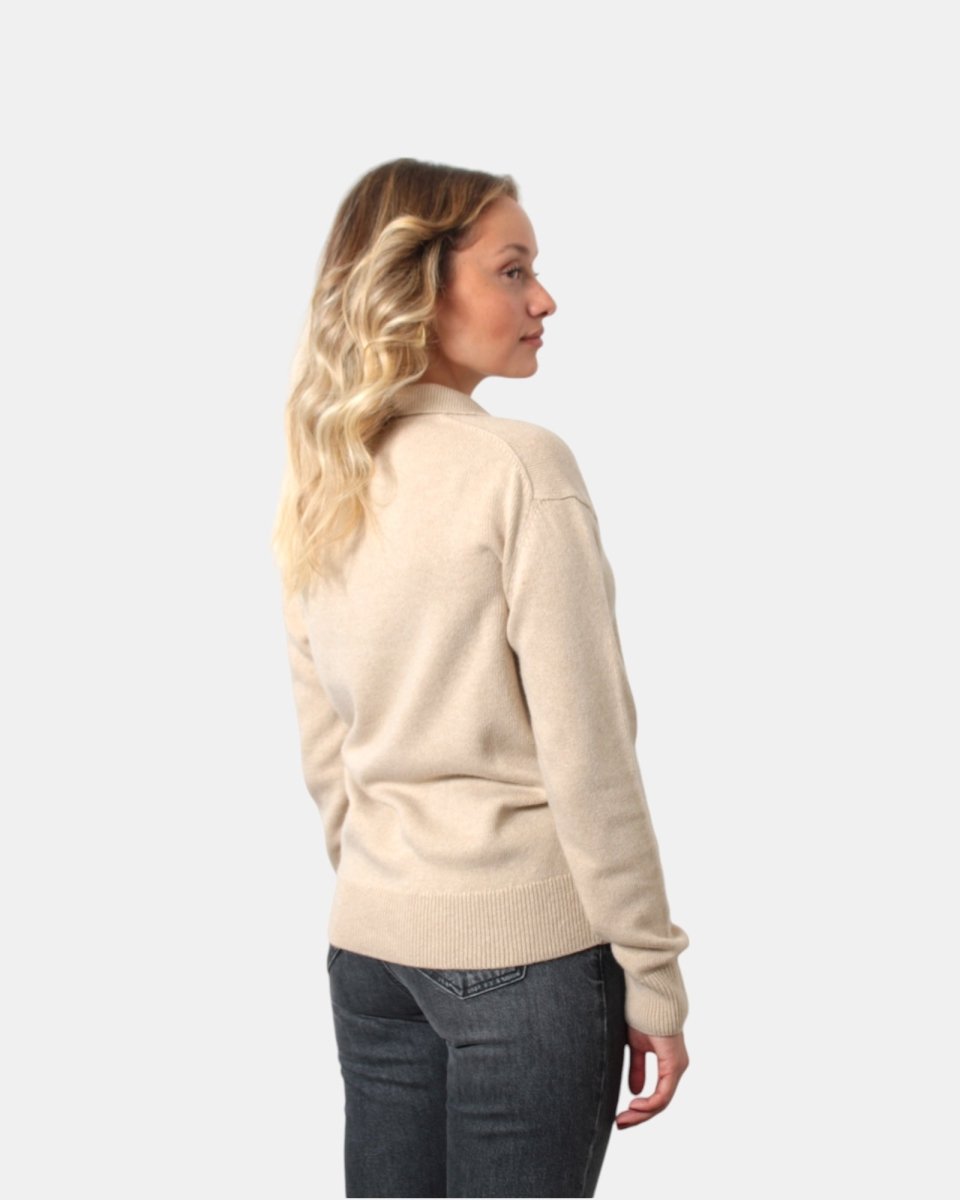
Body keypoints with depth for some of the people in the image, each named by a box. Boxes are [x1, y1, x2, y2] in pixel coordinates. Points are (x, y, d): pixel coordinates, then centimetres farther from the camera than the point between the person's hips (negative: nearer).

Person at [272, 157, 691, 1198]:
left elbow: (322, 757, 12)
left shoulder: (315, 486, 6)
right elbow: (584, 752, -15)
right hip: (524, 943, -6)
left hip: (367, 941, 7)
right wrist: (651, 975, -7)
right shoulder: (520, 466, -14)